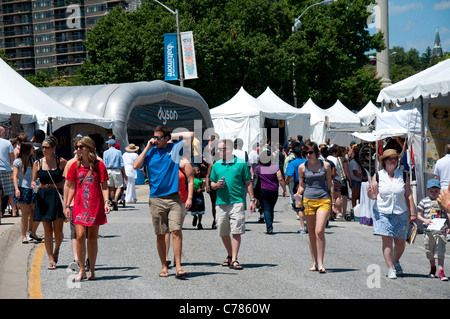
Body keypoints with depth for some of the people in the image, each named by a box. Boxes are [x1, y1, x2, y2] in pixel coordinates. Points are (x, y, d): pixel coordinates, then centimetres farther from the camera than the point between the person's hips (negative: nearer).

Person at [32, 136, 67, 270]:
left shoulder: (61, 162, 0)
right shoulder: (38, 163, 5)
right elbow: (34, 180, 9)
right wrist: (33, 185, -11)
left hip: (58, 196, -2)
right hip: (43, 197, 2)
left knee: (58, 230, -4)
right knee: (47, 230, 2)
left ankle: (56, 250, 27)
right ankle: (51, 259, 10)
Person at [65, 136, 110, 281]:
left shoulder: (99, 165, 2)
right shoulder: (75, 165, 7)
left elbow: (104, 186, 3)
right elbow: (71, 187, 10)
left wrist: (106, 201, -9)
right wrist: (67, 205, 5)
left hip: (95, 205, -1)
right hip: (79, 204, 1)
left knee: (92, 237, 4)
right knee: (80, 236, -9)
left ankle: (92, 270, 14)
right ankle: (82, 270, 1)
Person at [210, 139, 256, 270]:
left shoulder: (241, 163, 2)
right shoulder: (216, 165, 11)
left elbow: (248, 183, 6)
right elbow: (212, 183, 19)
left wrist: (252, 200, 1)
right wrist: (216, 185, -5)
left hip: (237, 202, -4)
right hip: (221, 202, 4)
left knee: (236, 232, -8)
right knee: (223, 233, 9)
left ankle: (234, 260, -6)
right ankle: (230, 255, 27)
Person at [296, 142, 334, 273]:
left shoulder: (325, 165, 3)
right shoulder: (302, 167, 5)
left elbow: (329, 184, 9)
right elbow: (301, 185, 13)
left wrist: (332, 202, 7)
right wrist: (299, 194, -8)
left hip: (323, 200, -2)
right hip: (308, 201, 2)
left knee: (319, 231, -14)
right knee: (311, 233, 7)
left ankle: (321, 263, -10)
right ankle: (315, 263, 17)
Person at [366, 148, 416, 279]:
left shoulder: (403, 175, 5)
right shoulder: (377, 176, 1)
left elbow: (409, 196, 7)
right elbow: (374, 196, 4)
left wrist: (412, 213, 3)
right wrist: (370, 193, -19)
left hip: (400, 213, 2)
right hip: (383, 213, -2)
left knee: (401, 242, 5)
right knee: (387, 240, -9)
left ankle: (395, 262, 33)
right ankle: (390, 268, -1)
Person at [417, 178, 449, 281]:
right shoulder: (424, 201, 3)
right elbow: (419, 215, 7)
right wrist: (424, 220, -13)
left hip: (441, 231, -1)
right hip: (428, 231, 1)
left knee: (440, 252, -9)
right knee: (429, 252, 11)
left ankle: (441, 272, -11)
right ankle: (432, 268, 34)